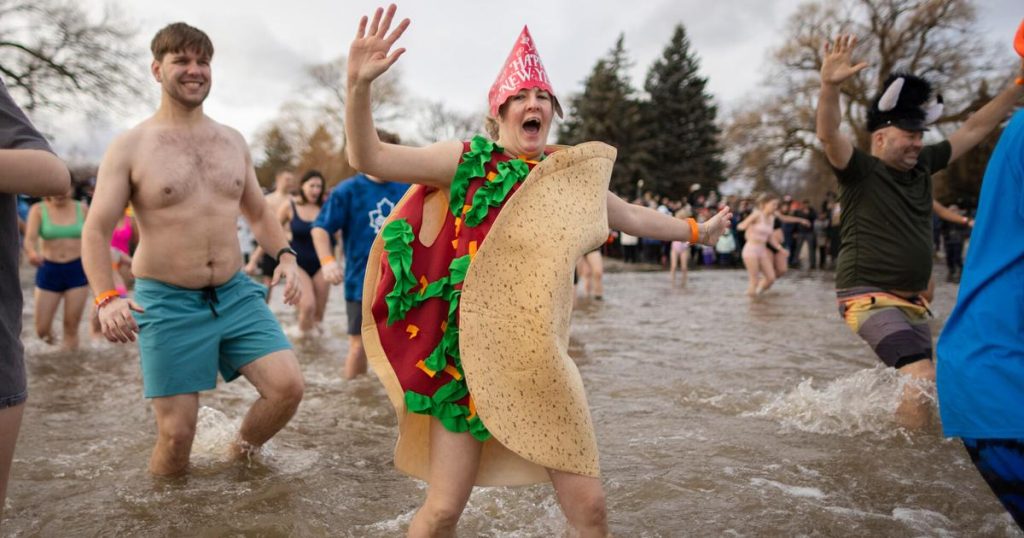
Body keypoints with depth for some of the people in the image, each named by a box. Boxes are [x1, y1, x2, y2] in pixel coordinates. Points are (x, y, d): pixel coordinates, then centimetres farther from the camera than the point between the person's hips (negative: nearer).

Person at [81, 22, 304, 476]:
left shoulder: (233, 141, 8)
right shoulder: (129, 147, -4)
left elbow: (258, 212, 18)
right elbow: (96, 232, -6)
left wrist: (285, 255, -1)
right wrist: (107, 298, -23)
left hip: (237, 293, 4)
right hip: (168, 303, -3)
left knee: (288, 388, -7)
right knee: (176, 432, -2)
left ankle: (241, 453, 24)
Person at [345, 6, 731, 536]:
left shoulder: (573, 173, 7)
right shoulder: (468, 161, -5)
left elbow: (634, 217, 24)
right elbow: (368, 158, -13)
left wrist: (696, 230, 36)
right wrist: (359, 84, -28)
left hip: (542, 362, 4)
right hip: (471, 358, -3)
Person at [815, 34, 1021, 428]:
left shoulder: (921, 167, 10)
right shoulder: (860, 172, -10)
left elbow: (973, 130, 18)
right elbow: (828, 135, -28)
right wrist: (830, 85, -44)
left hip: (913, 301, 9)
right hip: (870, 299, -8)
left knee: (918, 383, 16)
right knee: (923, 378, -21)